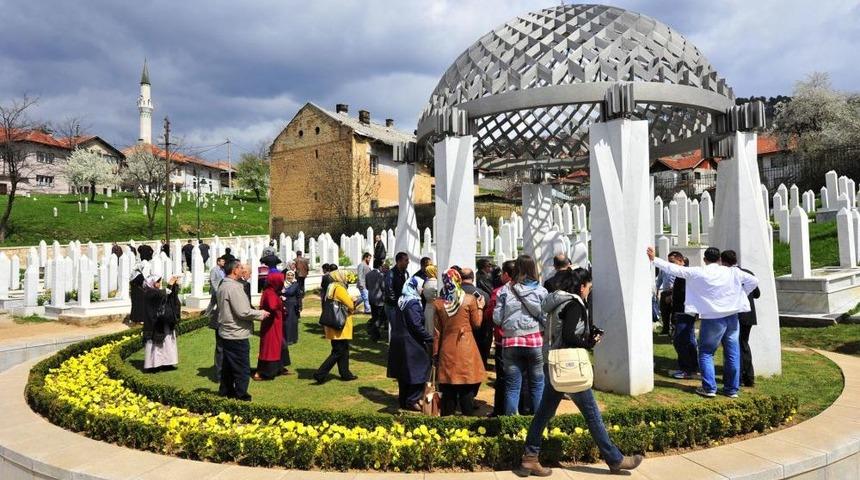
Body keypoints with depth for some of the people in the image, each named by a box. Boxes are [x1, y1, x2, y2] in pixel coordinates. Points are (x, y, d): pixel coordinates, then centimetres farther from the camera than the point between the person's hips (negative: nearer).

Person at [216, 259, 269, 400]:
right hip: (237, 335, -10)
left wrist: (256, 312, 13)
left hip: (226, 333, 10)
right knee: (242, 367, 2)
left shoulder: (222, 286, 11)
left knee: (228, 364, 20)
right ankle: (241, 394, 10)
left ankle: (226, 390, 29)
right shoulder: (234, 287, -21)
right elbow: (243, 312, -24)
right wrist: (261, 313, -10)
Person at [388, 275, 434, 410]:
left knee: (404, 371, 16)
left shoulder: (402, 300, 9)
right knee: (418, 371, 2)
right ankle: (412, 401, 5)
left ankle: (403, 399, 25)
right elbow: (417, 325, -22)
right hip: (411, 343, -9)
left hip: (399, 341, 9)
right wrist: (430, 338, -17)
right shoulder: (413, 303, -18)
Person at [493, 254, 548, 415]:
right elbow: (546, 318, -7)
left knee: (512, 386, 8)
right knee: (537, 384, 11)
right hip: (535, 341, -1)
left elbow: (497, 319, -1)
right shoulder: (540, 291, -3)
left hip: (511, 342, 1)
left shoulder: (506, 290, -1)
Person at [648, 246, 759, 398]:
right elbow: (753, 281, 4)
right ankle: (732, 389, 17)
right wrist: (739, 295, 11)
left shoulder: (698, 273, -9)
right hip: (731, 317, 3)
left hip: (711, 319, -3)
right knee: (732, 354, 10)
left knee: (706, 353, 9)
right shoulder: (733, 272, -1)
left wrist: (654, 259, -3)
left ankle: (709, 388, 2)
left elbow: (675, 269, -8)